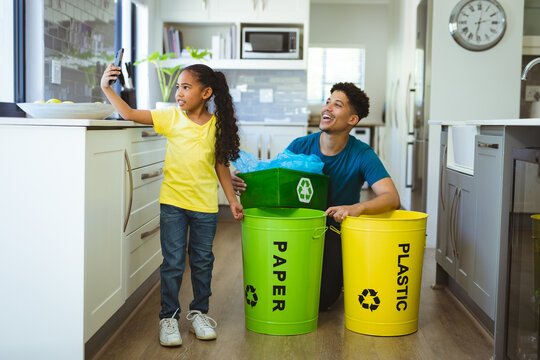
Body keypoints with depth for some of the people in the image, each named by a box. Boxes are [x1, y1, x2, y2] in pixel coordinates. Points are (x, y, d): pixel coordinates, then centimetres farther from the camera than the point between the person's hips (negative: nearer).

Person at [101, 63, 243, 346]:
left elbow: (221, 165, 7)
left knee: (202, 261, 11)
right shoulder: (171, 118, -3)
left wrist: (232, 199, 8)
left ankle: (199, 312, 28)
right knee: (173, 262, 2)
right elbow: (130, 114, -7)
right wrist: (107, 88, -17)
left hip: (205, 205, 1)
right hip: (173, 201, -1)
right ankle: (168, 317, 16)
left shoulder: (217, 125, -1)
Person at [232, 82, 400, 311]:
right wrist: (242, 184, -27)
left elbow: (391, 198, -22)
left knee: (318, 301, -13)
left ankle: (337, 277, 21)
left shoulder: (362, 155, -12)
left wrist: (357, 208, -42)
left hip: (338, 233, -2)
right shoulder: (300, 146, -5)